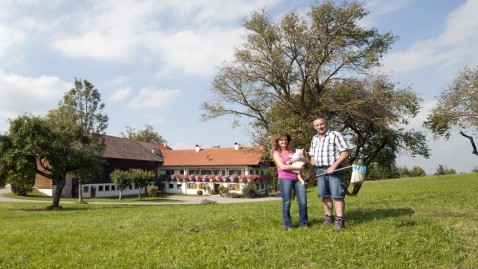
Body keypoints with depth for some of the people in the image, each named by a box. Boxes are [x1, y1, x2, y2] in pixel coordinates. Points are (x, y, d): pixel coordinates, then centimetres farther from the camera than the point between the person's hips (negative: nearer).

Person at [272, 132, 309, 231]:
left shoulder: (294, 150, 17)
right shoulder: (276, 153, 2)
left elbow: (307, 160, 12)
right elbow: (283, 166, -11)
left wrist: (297, 159, -8)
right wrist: (299, 168, -9)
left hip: (298, 178, 4)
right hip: (285, 179, -4)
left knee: (303, 201, 1)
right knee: (286, 203, 0)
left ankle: (303, 223, 16)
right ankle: (288, 225, 10)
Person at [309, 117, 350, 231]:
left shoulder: (335, 135, -7)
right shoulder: (314, 139, 14)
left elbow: (346, 152, -12)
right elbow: (312, 155, 25)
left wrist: (334, 166, -18)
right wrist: (313, 164, 8)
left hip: (334, 169, -6)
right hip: (320, 170, 7)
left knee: (337, 195, -7)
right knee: (324, 195, 11)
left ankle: (339, 221, -4)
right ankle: (328, 218, 22)